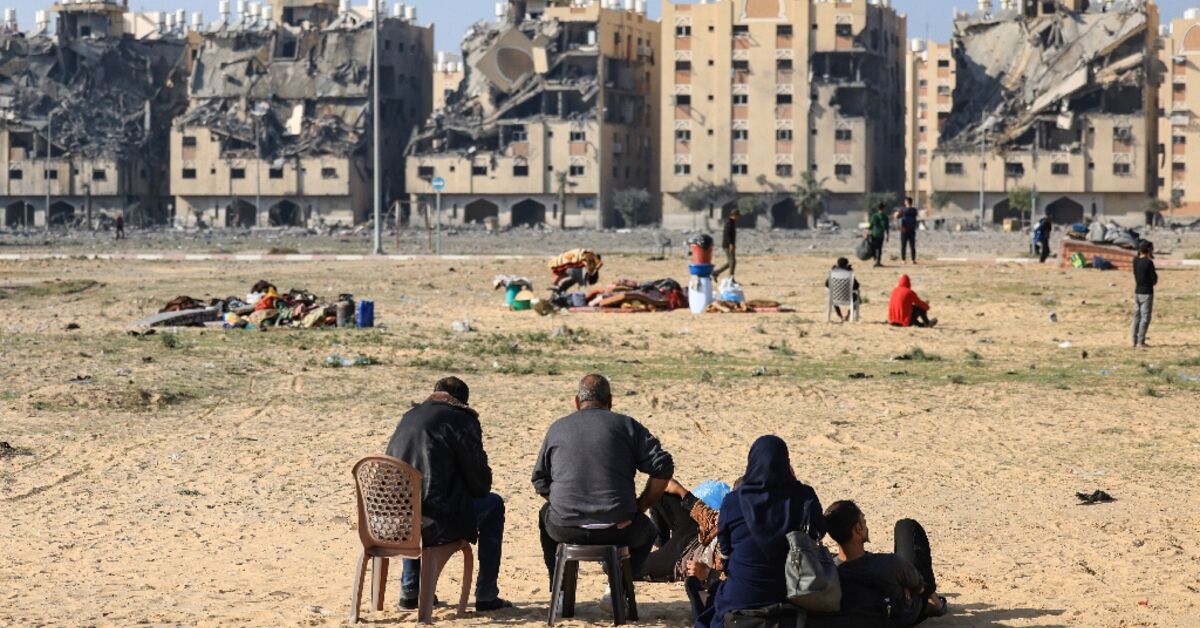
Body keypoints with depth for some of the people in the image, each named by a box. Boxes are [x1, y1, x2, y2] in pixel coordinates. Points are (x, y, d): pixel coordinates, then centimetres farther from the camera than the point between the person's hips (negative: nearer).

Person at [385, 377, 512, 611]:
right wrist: (480, 491, 24)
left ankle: (409, 591, 40)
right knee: (493, 505, 18)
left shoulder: (409, 417, 18)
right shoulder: (462, 421, -2)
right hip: (436, 524, -6)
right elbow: (480, 479, -2)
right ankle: (486, 596, 20)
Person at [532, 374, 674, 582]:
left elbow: (540, 481, 14)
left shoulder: (557, 428, 10)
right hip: (617, 531, -1)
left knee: (546, 514, 37)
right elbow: (663, 467, -3)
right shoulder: (627, 425, 4)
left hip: (565, 529, 1)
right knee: (646, 531, 33)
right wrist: (640, 507, 7)